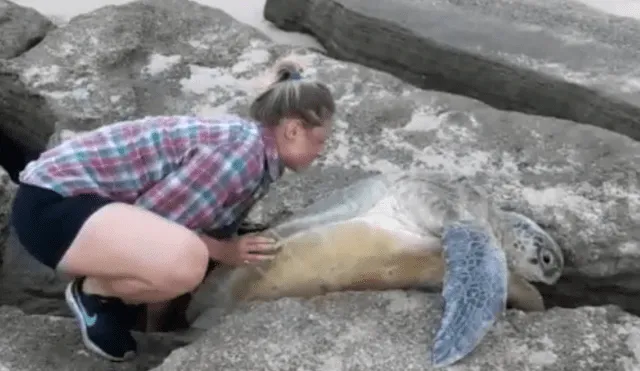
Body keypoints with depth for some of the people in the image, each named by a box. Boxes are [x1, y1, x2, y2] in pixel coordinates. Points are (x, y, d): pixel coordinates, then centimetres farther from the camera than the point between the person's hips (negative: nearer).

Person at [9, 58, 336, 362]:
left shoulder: (251, 147, 7)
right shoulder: (243, 148, -22)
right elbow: (153, 215, -21)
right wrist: (222, 251, -12)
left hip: (86, 195, 10)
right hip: (52, 201, -10)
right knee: (186, 262, -32)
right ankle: (93, 292, -4)